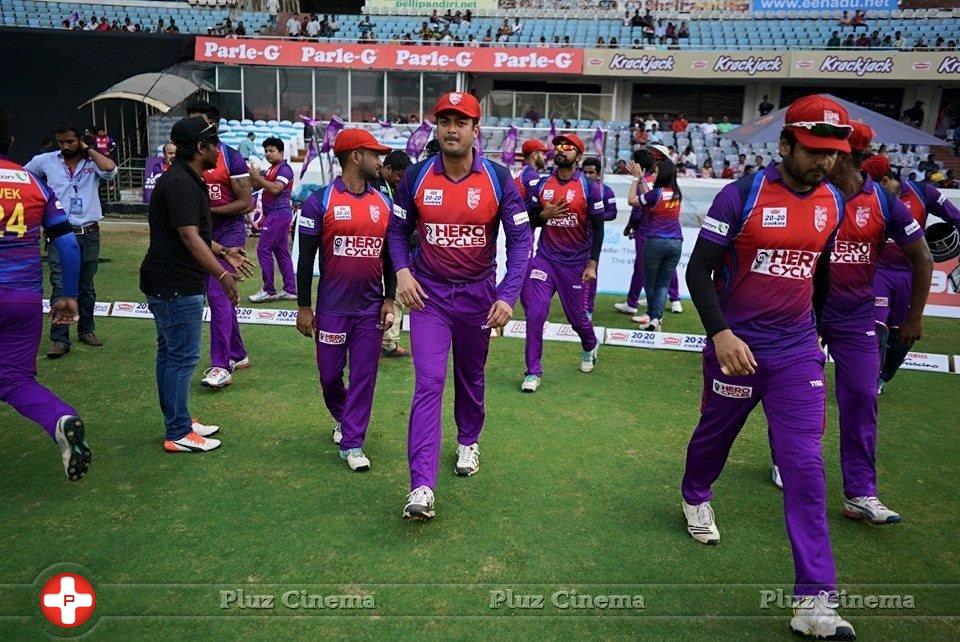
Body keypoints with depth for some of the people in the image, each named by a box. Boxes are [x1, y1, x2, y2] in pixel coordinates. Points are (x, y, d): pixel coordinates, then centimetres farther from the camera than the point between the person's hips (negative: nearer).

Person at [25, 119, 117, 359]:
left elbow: (111, 169, -22)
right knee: (61, 288, -6)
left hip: (89, 234, 1)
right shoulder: (45, 161, 3)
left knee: (86, 287, 14)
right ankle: (60, 339, -3)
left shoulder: (92, 162, 0)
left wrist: (88, 149, -9)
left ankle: (86, 329, 28)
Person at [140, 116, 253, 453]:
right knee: (182, 357, -3)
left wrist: (224, 252, 20)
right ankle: (179, 434, 6)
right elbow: (189, 238, -25)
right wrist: (222, 274, -26)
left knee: (170, 354, 16)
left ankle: (179, 422, 28)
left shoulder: (184, 180, 15)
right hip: (176, 286, -11)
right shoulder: (181, 184, -19)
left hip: (167, 284, 11)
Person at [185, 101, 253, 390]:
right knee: (220, 294, 13)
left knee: (217, 293, -15)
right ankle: (238, 355, 26)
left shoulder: (230, 157, -9)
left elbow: (246, 203, -12)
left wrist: (209, 210, -17)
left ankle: (221, 365, -10)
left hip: (228, 231, -6)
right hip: (202, 233, 7)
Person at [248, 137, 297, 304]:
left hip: (278, 214, -10)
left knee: (263, 249, -10)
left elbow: (275, 189, -24)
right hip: (275, 215, 10)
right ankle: (290, 290, 13)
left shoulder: (284, 168, -10)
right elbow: (256, 186, 18)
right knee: (282, 252, 10)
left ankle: (269, 291, -6)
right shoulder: (272, 169, 20)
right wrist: (252, 175, 2)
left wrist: (258, 176, -19)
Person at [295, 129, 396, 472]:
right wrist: (303, 307, -2)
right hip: (332, 308, -2)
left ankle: (351, 443, 15)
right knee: (330, 374, 10)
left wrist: (389, 299, 5)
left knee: (364, 376, 4)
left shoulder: (384, 204, 7)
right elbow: (306, 257, -2)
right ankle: (343, 418, 39)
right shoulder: (320, 201, -5)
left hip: (371, 309, 3)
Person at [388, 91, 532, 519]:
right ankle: (422, 487, -10)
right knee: (428, 383, -10)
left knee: (471, 377, 18)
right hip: (429, 295, 0)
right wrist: (402, 270, -11)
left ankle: (468, 442, 45)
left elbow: (521, 239, -9)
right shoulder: (416, 177, -4)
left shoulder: (498, 179, -8)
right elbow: (398, 229, 7)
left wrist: (507, 296, -20)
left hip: (478, 294, 1)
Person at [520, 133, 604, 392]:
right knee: (534, 314, -8)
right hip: (544, 258, 2)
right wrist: (543, 215, -11)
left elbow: (597, 228, -3)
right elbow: (529, 220, 11)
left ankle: (590, 346, 45)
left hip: (575, 262, -2)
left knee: (577, 316, 10)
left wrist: (592, 263, -10)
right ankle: (533, 371, 4)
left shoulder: (590, 187, -5)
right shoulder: (541, 185, 4)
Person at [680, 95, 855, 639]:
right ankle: (696, 497, 50)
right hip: (737, 345, -3)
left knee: (805, 466, -3)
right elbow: (699, 269, -13)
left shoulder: (834, 202, 3)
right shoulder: (742, 195, -12)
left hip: (799, 352, 3)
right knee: (716, 433, 17)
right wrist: (719, 333, -25)